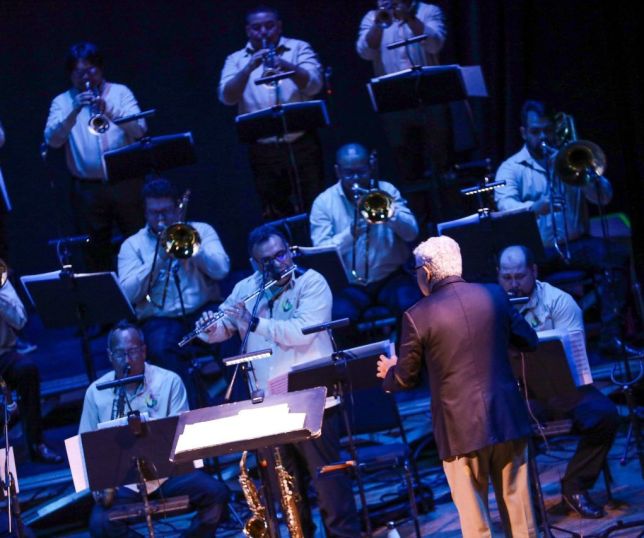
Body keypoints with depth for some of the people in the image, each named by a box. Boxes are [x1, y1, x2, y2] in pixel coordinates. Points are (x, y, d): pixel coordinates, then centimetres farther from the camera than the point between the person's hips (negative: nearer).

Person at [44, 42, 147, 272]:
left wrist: (108, 112, -22)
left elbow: (139, 129, -7)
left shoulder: (120, 92, 6)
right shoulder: (62, 102, 8)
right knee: (96, 254, 4)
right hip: (87, 189, 1)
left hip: (125, 183, -1)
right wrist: (74, 112, -20)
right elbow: (52, 140, -7)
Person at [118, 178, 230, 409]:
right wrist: (159, 257, -10)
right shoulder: (132, 245, 12)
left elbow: (221, 269, -2)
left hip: (203, 311, 1)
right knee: (161, 350, -36)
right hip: (160, 319, -1)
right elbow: (129, 294, -3)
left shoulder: (200, 231, 14)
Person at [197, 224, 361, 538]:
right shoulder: (244, 289, 11)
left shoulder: (311, 283, -6)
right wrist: (210, 328, -9)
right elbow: (221, 330, 15)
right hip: (267, 403, 5)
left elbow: (302, 332, -19)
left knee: (326, 476, -2)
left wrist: (255, 323, -21)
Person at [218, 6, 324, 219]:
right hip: (263, 151, 1)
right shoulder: (236, 60, 8)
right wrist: (249, 68, -21)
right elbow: (227, 97, -7)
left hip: (302, 145, -1)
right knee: (275, 217, 5)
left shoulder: (299, 48, 5)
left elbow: (314, 85, -10)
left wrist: (287, 67, -27)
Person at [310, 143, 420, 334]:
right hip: (349, 284, -1)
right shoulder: (324, 202, 0)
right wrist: (350, 234, -27)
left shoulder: (386, 190, 5)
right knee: (339, 315, -31)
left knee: (411, 306, -28)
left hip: (390, 277, 1)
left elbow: (412, 233, -5)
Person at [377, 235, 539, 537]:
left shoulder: (417, 316, -9)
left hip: (461, 428, -3)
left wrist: (388, 372, 23)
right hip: (506, 418, 4)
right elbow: (529, 341, 14)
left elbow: (406, 379, -1)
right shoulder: (494, 295, 2)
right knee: (517, 505, 13)